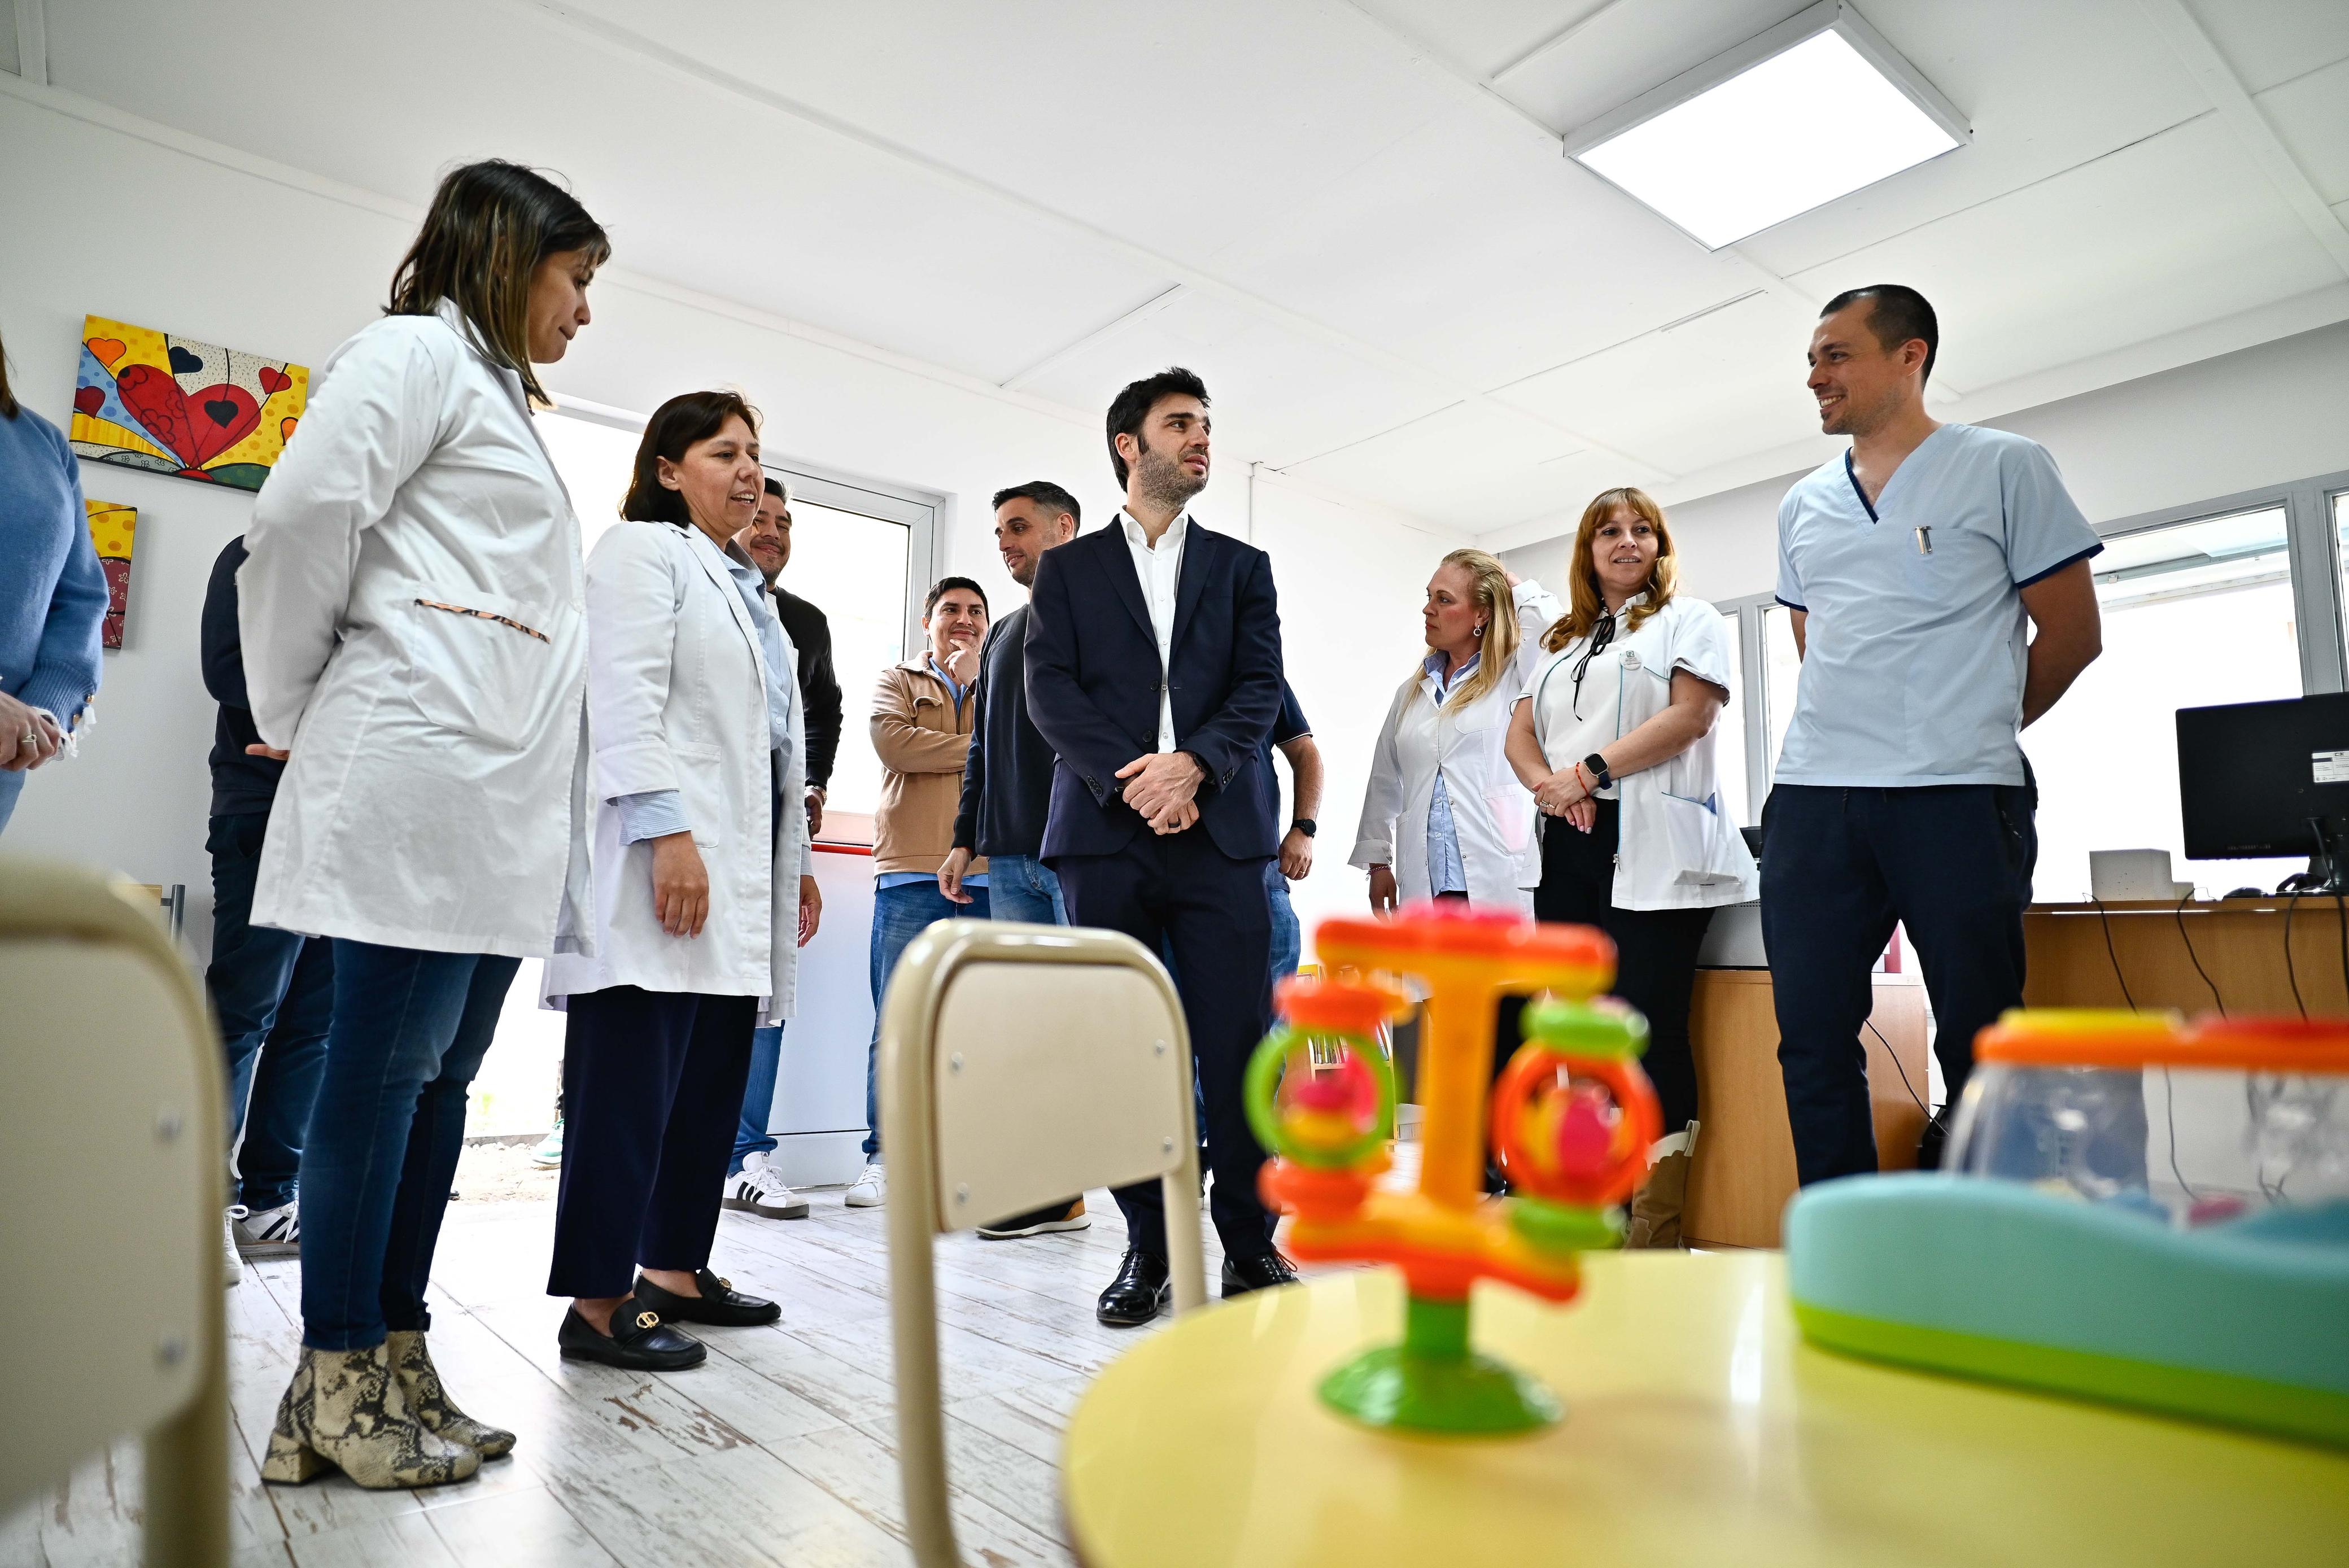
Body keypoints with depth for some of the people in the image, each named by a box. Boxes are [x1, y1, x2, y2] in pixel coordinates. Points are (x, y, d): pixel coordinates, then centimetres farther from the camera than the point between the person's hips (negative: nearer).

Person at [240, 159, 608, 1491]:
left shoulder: (499, 396, 29)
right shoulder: (418, 353, 1)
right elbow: (301, 517, -11)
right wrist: (292, 715, -2)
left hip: (504, 792, 9)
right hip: (421, 767, -9)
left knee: (443, 1073, 9)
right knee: (386, 1066, -4)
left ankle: (395, 1360, 17)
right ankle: (338, 1384, 7)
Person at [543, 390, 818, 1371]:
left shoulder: (749, 589, 26)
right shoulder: (640, 552, 2)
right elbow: (625, 700, -12)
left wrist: (796, 863, 20)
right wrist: (667, 832, -22)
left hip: (744, 876, 8)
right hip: (663, 864, -8)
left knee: (714, 1082, 9)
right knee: (631, 1082, -5)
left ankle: (674, 1268, 20)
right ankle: (597, 1301, 3)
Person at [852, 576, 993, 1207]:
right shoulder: (898, 681, 15)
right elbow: (892, 740, -6)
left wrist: (975, 681, -1)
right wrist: (979, 750, -2)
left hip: (987, 874, 2)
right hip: (912, 872, -1)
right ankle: (883, 1157, 7)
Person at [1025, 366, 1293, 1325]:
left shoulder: (1242, 567, 18)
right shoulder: (1068, 568, 15)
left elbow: (1260, 689, 5)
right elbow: (1050, 690, 2)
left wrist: (1192, 764, -12)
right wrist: (1129, 778, -12)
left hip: (1219, 832, 0)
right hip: (1104, 832, 0)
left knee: (1237, 1044, -3)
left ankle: (1250, 1243, 10)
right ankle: (1147, 1246, 15)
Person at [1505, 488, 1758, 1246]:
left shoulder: (1687, 620, 10)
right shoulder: (1562, 642, 25)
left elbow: (1691, 714, -7)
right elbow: (1520, 732, 15)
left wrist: (1589, 772, -13)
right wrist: (1550, 785, -6)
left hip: (1650, 847, -5)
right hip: (1569, 846, 6)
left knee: (1649, 1025, -8)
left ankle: (1657, 1232, 1)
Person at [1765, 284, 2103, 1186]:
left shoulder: (2004, 468, 6)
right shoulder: (1803, 508, 19)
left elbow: (2072, 634, 5)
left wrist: (1971, 735, 11)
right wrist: (1849, 741, 13)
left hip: (1956, 798, -4)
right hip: (1812, 801, 5)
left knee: (1978, 1047, 0)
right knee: (1812, 1044, 3)